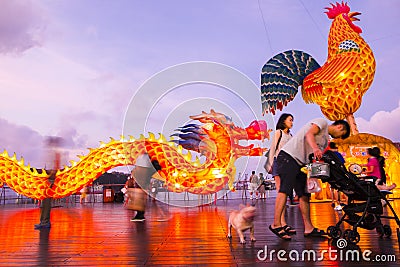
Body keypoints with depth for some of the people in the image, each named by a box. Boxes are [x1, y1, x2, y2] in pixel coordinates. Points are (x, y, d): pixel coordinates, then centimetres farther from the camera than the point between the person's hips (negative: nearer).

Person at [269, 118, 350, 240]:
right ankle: (276, 224, -20)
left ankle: (308, 228, 10)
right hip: (288, 156, -10)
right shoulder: (322, 122, 4)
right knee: (285, 189, -18)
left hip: (301, 163, 10)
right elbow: (309, 134, -15)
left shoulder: (326, 140, 29)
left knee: (304, 194, 6)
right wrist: (315, 148, -33)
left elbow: (319, 157, 18)